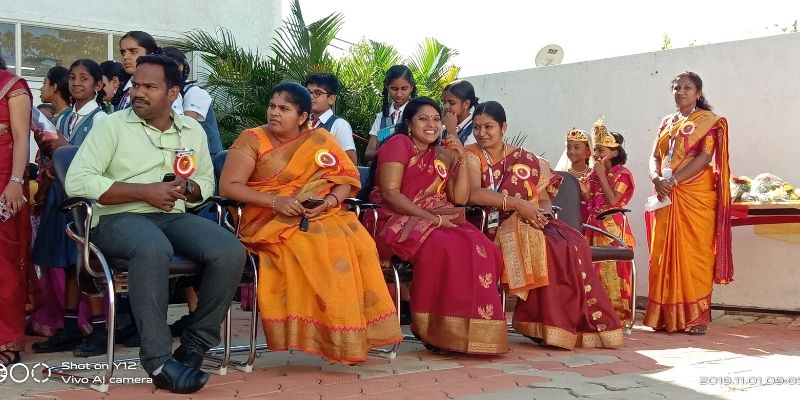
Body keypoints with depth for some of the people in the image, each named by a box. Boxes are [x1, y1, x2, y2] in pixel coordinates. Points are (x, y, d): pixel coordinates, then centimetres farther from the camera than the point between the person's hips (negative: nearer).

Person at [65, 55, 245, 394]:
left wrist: (187, 189, -3)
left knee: (230, 252, -24)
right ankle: (158, 359, -31)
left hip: (174, 217, 5)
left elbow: (207, 182, 24)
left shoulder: (193, 131, 15)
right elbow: (77, 181, -11)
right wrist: (145, 191, -14)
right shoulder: (111, 126, 1)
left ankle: (196, 342, -8)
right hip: (119, 218, -4)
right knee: (154, 249, -40)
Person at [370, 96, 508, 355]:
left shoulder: (441, 156, 21)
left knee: (482, 248, -21)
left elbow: (460, 198, 12)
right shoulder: (399, 144, 2)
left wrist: (462, 159, 3)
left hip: (439, 222, 6)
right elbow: (390, 193, -11)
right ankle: (439, 331, -23)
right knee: (444, 248, -35)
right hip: (399, 222, -6)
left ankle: (471, 331, -17)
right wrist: (433, 218, -17)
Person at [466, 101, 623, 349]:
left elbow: (545, 199, 12)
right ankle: (549, 326, -24)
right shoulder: (472, 156, 2)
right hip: (492, 227, -4)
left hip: (530, 225, 4)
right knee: (540, 244, -32)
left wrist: (541, 213, -12)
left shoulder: (525, 159, 14)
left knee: (572, 244, -23)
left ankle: (578, 323, -17)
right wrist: (518, 204, -22)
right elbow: (473, 194, -17)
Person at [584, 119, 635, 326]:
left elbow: (613, 201, -16)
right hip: (594, 228, 6)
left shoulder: (622, 174, -3)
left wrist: (602, 176, -11)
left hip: (613, 228, -6)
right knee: (595, 272, 5)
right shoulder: (593, 175, 16)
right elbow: (588, 202, 13)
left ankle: (617, 315, -2)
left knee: (612, 271, -7)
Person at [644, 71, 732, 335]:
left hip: (696, 197, -5)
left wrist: (673, 180, -19)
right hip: (666, 197, 5)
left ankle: (696, 317, -2)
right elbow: (655, 157, 12)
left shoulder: (710, 122, 2)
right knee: (663, 255, 2)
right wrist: (657, 178, -10)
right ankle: (666, 315, 6)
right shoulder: (666, 123, 18)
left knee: (694, 254, -6)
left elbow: (705, 157, -11)